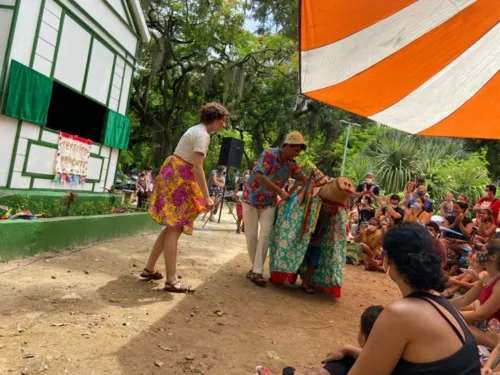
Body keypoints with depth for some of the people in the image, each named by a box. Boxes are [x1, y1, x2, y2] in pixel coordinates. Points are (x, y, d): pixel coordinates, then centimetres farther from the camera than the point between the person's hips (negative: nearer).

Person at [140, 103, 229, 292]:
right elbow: (197, 167, -21)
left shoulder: (196, 130, 18)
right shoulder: (203, 135, -13)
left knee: (173, 227, 13)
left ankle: (149, 269, 20)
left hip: (174, 175, 10)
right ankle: (172, 280, -7)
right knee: (175, 229, -10)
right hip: (178, 178, -10)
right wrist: (207, 197, -22)